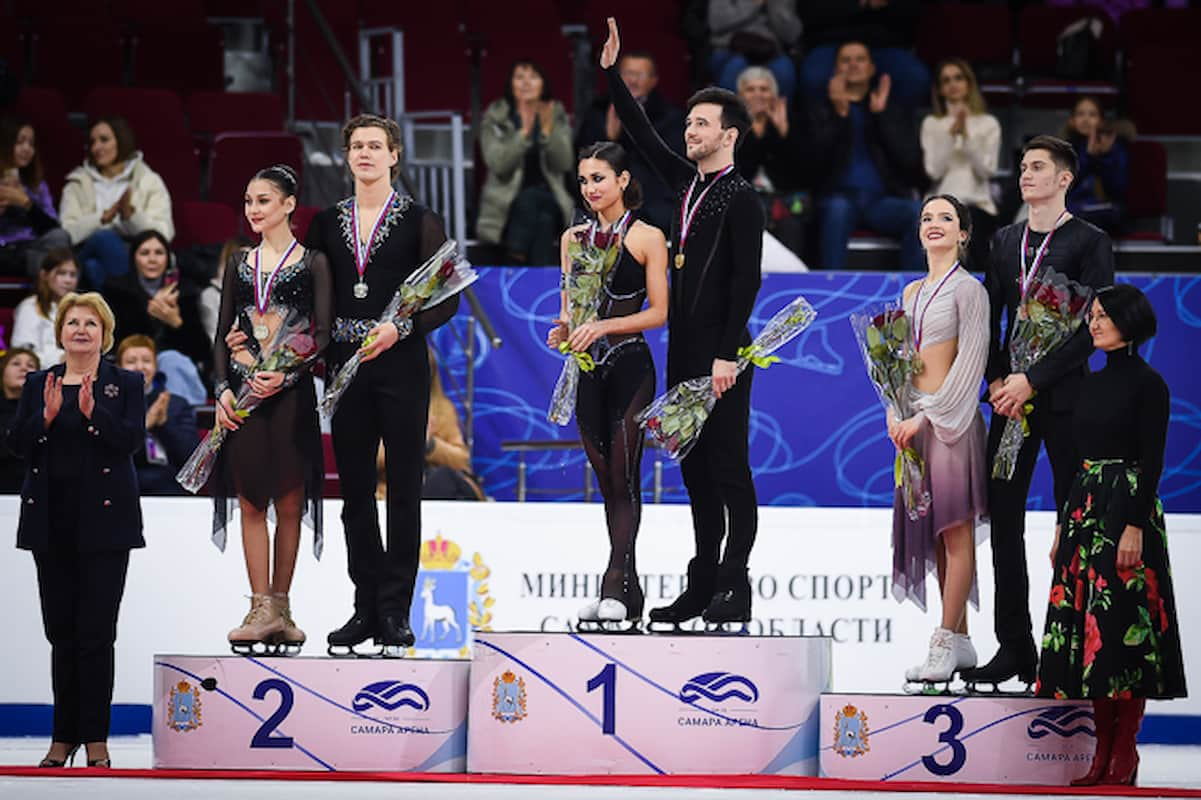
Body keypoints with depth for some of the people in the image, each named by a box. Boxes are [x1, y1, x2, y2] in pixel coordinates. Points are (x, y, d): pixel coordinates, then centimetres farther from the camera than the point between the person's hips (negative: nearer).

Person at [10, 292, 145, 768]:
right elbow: (16, 443, 3)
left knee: (96, 634, -4)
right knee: (61, 633, 5)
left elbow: (131, 439, -9)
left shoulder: (125, 384, 5)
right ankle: (63, 738, 10)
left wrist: (92, 411, -22)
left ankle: (95, 739, 1)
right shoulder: (38, 385, 12)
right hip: (53, 522, 3)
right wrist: (46, 416, -14)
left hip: (103, 521, -3)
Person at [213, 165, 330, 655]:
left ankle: (279, 608, 6)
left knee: (289, 504, 0)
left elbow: (323, 334, -4)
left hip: (291, 394, -3)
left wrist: (286, 374, -17)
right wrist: (223, 389, -2)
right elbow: (222, 335, 13)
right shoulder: (239, 264, 14)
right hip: (244, 394, 3)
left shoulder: (312, 262, 2)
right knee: (251, 502, -2)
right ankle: (262, 610, -4)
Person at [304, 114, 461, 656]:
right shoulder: (328, 223, 12)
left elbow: (447, 298, -3)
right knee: (355, 487, 4)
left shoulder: (418, 221, 1)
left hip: (400, 363, -4)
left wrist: (401, 328, -16)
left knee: (404, 485, -2)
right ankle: (365, 607, 9)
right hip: (345, 363, 4)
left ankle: (395, 611, 1)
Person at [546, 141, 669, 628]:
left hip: (630, 367, -5)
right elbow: (568, 306, 15)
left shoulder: (647, 239, -2)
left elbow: (658, 312, -6)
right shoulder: (574, 238, 12)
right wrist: (564, 329, -7)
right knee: (607, 479, 6)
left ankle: (616, 588, -19)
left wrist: (603, 326, -16)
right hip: (589, 369, 5)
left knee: (624, 476, -12)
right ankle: (630, 595, 10)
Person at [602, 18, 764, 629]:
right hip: (684, 350, 8)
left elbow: (746, 281, -15)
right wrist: (611, 72, 16)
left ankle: (734, 588, -7)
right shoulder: (688, 182, 13)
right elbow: (641, 134, 21)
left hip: (721, 355, -8)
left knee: (728, 466, -7)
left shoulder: (741, 200, -9)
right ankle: (702, 585, 13)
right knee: (695, 468, 9)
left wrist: (727, 355, -21)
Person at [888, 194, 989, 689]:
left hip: (950, 416, -8)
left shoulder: (967, 289, -5)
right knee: (933, 531, 6)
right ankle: (960, 643, 10)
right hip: (916, 421, 8)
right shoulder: (913, 292, 16)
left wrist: (928, 417, -15)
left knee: (955, 529, -7)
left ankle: (945, 644, -8)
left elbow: (970, 362, -11)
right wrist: (894, 411, 2)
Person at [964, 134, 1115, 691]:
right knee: (1002, 517, 3)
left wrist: (1032, 381, -15)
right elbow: (989, 318, 13)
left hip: (1064, 397, -5)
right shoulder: (1006, 241, 14)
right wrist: (996, 381, -3)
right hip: (1011, 396, 5)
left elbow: (1090, 329, -10)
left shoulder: (1089, 243, -3)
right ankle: (1014, 648, 8)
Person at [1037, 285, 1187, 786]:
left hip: (1127, 511, -8)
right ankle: (1102, 757, 8)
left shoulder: (1147, 384, -7)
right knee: (1087, 630, 5)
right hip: (1085, 512, 8)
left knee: (1123, 632, -7)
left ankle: (1123, 759, -4)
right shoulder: (1092, 383, 15)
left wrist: (1135, 527, -20)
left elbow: (1152, 461, -12)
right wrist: (1064, 528, 16)